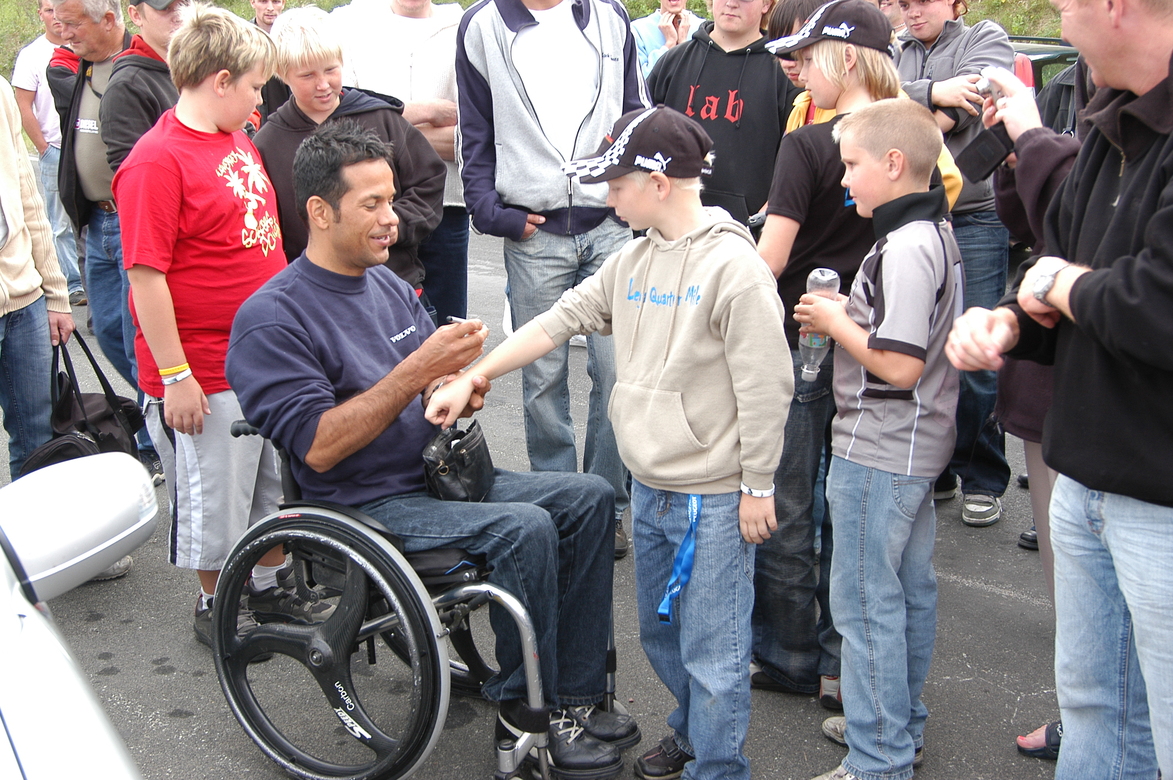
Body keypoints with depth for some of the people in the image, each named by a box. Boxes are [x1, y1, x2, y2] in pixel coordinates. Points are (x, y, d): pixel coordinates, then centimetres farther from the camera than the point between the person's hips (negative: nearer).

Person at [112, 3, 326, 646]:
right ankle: (215, 606, 28)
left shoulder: (238, 140, 9)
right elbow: (146, 276, -20)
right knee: (215, 501, 8)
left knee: (278, 484, 20)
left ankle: (271, 586, 38)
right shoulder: (156, 161, -18)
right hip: (207, 375, -8)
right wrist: (174, 376, -20)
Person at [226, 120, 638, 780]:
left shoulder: (388, 284, 11)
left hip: (436, 473, 8)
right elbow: (319, 447, -22)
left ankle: (574, 698, -2)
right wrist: (416, 371, -25)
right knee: (523, 527, -27)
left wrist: (456, 385, -8)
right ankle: (525, 714, -10)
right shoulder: (273, 318, -14)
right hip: (362, 504, -8)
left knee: (589, 497, -5)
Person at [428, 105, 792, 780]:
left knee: (712, 649, 2)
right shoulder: (632, 262, 7)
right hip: (649, 485, 8)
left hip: (715, 497, -8)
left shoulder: (733, 265, -17)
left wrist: (758, 488, -14)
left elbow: (765, 388, -17)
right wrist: (472, 378, 7)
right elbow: (560, 321, 11)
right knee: (660, 632, 22)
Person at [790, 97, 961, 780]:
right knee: (911, 591, 19)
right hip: (920, 445, 10)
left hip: (878, 454, -10)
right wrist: (847, 316, 5)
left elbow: (898, 365, -27)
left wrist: (834, 322, -13)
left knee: (867, 603, -1)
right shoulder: (939, 235, 9)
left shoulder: (904, 248, -23)